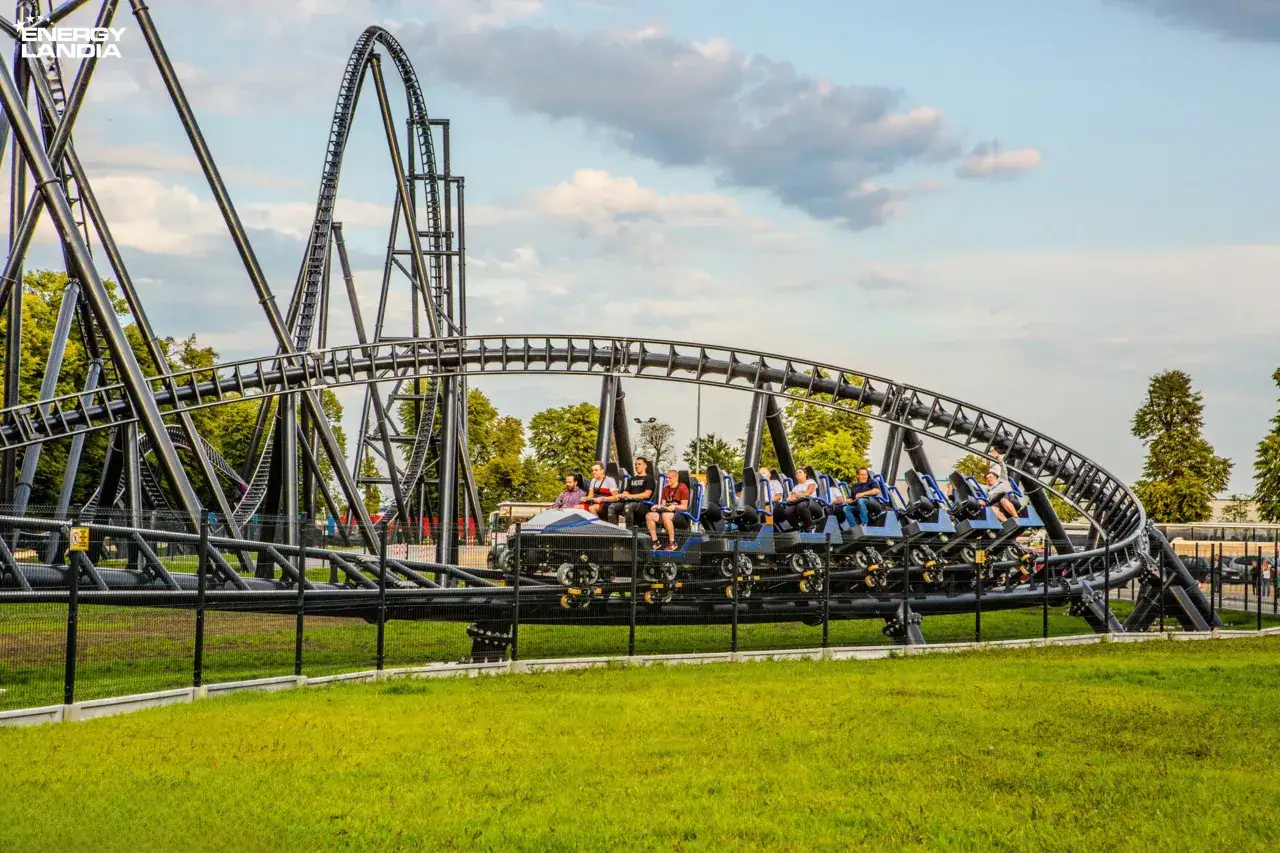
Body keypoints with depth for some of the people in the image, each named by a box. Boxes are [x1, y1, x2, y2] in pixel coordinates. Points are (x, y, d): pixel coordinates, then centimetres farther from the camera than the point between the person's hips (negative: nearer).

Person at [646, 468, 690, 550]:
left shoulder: (682, 488, -5)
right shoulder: (666, 489, 18)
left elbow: (684, 506, -10)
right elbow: (663, 504, 17)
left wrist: (674, 507, -27)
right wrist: (657, 506, -4)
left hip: (681, 514, -7)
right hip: (666, 511, 7)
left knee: (665, 515, -40)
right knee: (649, 515, -15)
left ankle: (672, 543, -31)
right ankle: (654, 541, -12)